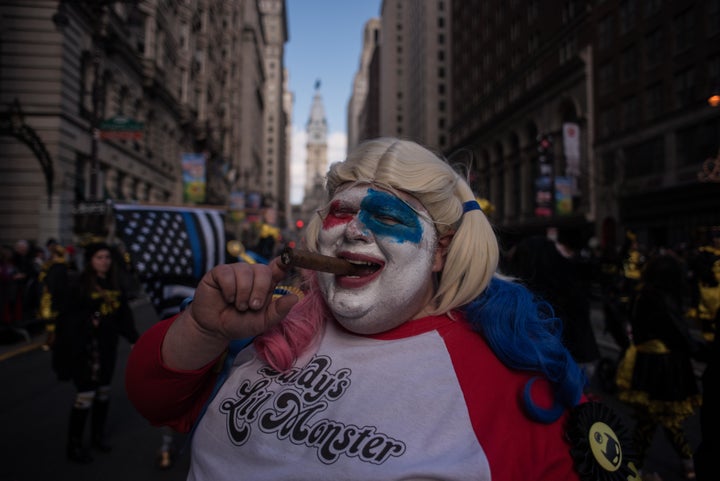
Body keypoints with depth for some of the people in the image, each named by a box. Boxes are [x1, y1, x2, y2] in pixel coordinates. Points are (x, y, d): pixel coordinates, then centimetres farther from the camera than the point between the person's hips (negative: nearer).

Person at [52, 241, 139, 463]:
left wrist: (134, 339, 6)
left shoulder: (114, 286, 7)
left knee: (103, 393, 16)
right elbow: (66, 315, -12)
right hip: (86, 348, -6)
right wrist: (88, 321, -25)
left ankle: (98, 435, 34)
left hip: (108, 347, 6)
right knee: (85, 395, -2)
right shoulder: (79, 287, -10)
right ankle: (74, 445, 14)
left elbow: (124, 315, 9)